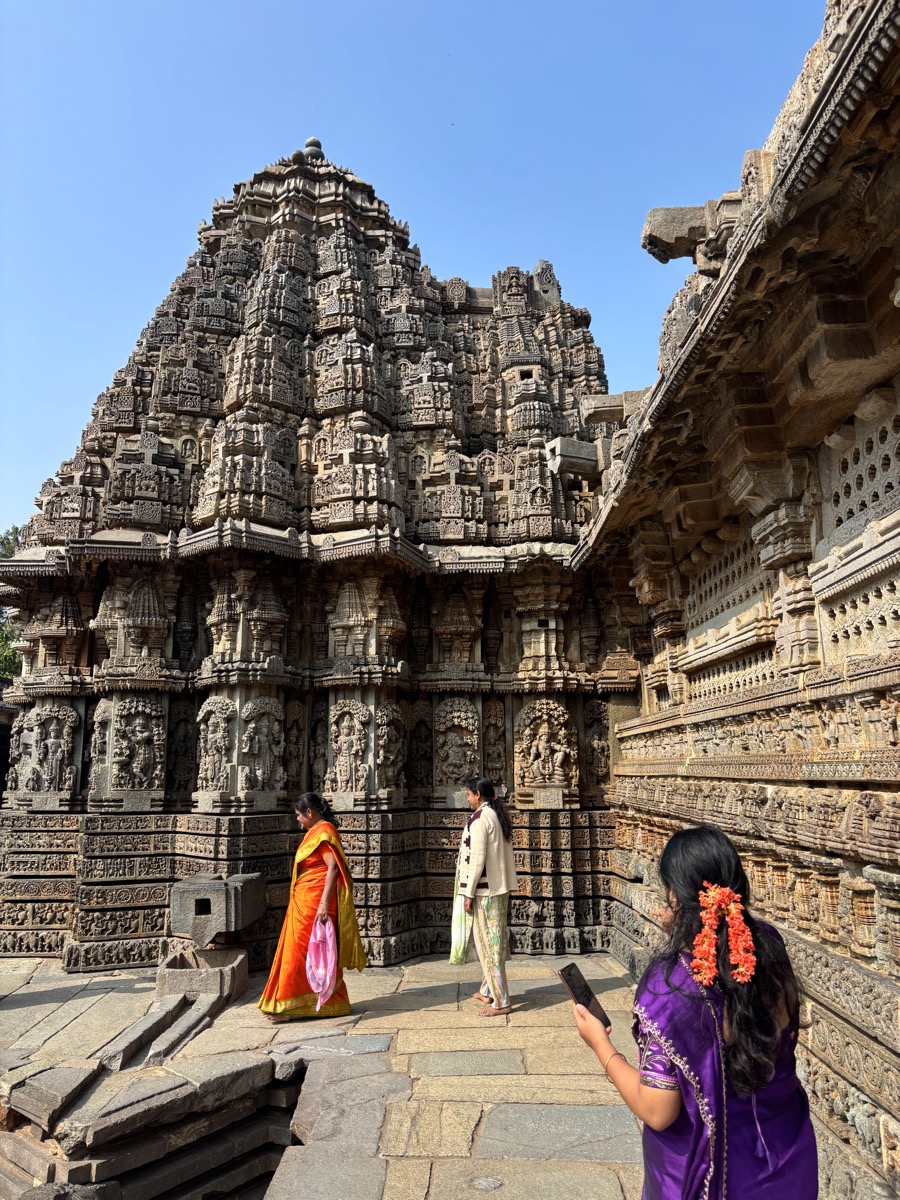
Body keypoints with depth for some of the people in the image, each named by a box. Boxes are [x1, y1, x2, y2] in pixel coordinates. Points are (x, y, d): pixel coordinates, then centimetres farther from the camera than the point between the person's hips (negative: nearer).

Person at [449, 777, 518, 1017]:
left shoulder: (479, 818, -17)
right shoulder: (498, 816, 10)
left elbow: (477, 859, -21)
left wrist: (468, 893, -16)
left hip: (485, 890, -9)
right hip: (500, 888, 9)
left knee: (487, 943, -2)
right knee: (493, 940, 18)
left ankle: (501, 1002, 3)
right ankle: (488, 991, 29)